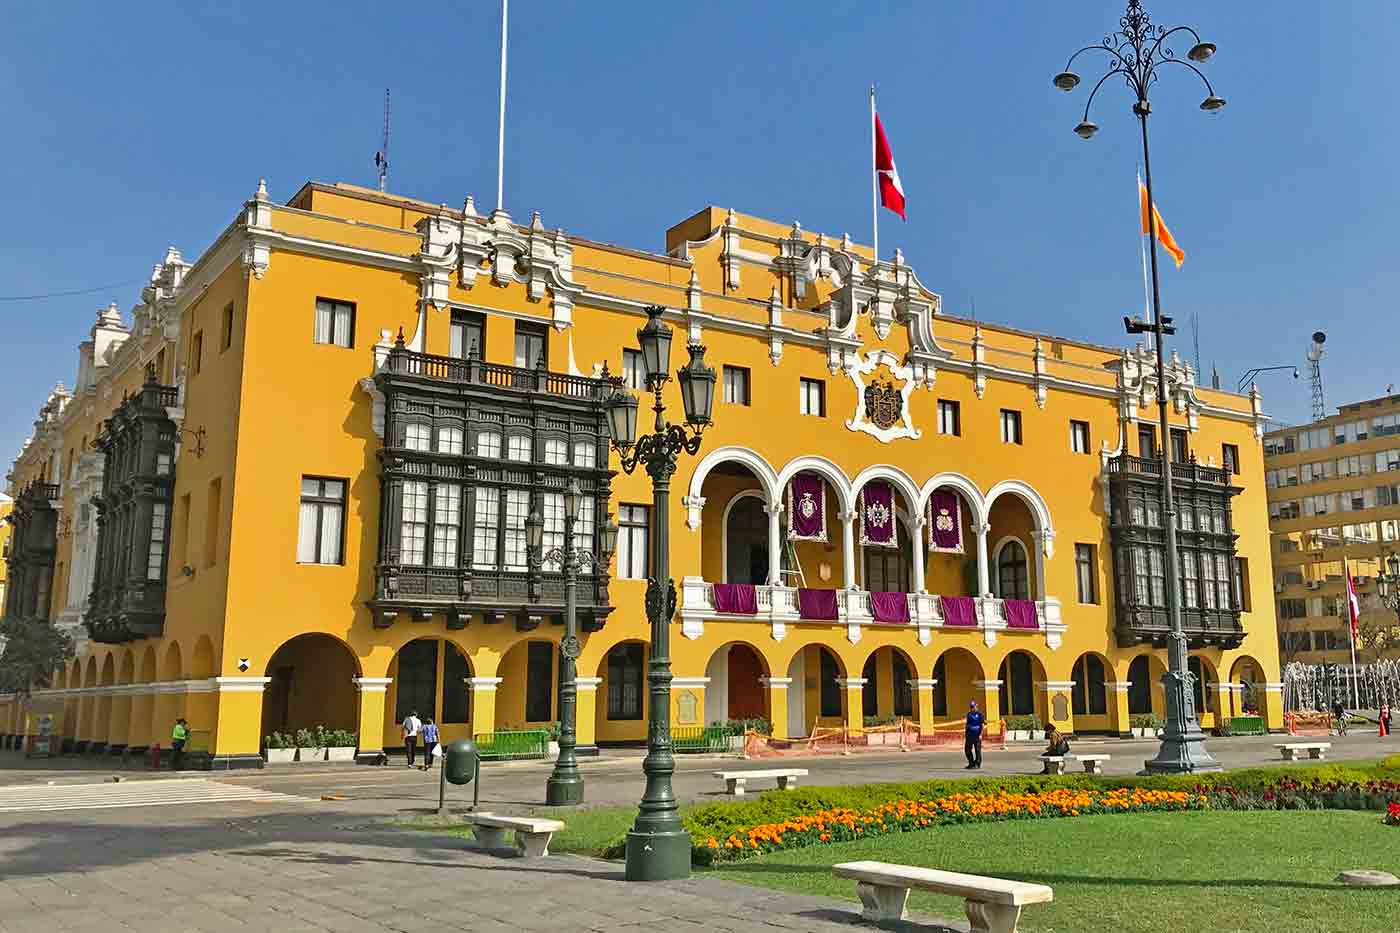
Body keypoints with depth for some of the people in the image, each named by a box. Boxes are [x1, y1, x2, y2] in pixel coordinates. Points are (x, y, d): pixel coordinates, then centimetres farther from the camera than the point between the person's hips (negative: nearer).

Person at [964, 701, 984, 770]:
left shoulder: (979, 714, -3)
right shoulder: (969, 714, 13)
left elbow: (982, 725, -5)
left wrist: (981, 734, -12)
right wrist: (965, 732, 13)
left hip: (977, 735, -6)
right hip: (969, 735, 6)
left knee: (977, 750, -1)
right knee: (967, 749, 5)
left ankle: (977, 764, 7)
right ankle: (971, 763, 17)